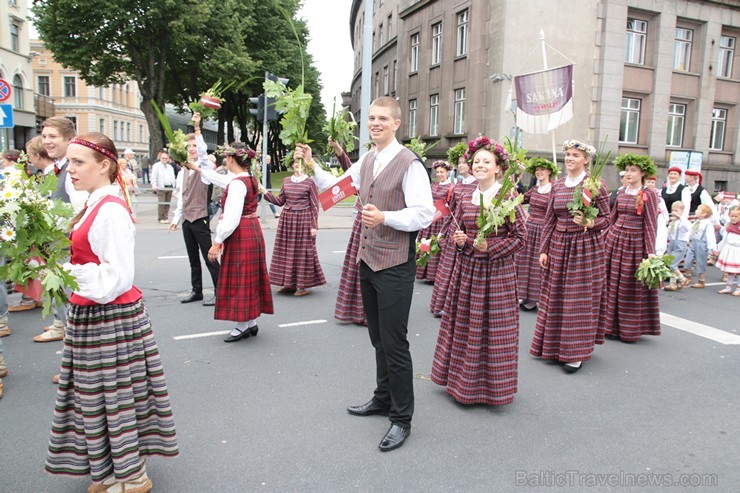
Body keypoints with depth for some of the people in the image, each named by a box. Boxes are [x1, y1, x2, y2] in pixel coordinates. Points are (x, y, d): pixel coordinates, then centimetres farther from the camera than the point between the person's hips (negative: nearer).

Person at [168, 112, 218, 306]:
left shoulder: (205, 166, -4)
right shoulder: (183, 172, 13)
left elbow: (203, 151, -26)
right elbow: (181, 198, 18)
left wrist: (197, 128, -32)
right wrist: (176, 218, 17)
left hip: (200, 218, -7)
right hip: (186, 219, 7)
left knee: (209, 257, -5)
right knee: (193, 258, 14)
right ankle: (196, 291, 24)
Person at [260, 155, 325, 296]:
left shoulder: (309, 182, -5)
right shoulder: (286, 181, 10)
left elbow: (315, 205, -5)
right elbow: (280, 201, 13)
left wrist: (314, 226, -9)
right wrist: (265, 192, 4)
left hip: (303, 220, -5)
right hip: (287, 219, 5)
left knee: (302, 251, -1)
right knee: (286, 250, 8)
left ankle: (303, 285, 9)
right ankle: (289, 283, 19)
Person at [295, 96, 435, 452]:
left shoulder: (409, 164, -14)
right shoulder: (366, 161, 10)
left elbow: (424, 214, -19)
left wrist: (384, 217, -29)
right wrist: (311, 165, 12)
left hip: (394, 266, -8)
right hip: (366, 260, 8)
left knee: (394, 343, -1)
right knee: (378, 338, 20)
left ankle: (402, 419, 17)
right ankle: (383, 399, 39)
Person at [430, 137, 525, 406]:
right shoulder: (464, 197, 6)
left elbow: (520, 237, -8)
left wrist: (490, 247, -17)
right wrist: (458, 240, -8)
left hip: (497, 272, -5)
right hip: (467, 269, 5)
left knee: (492, 327, 2)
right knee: (463, 324, 12)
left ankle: (492, 384, 21)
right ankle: (462, 381, 29)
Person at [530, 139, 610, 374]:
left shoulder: (596, 185, -4)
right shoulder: (557, 185, 9)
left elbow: (606, 219, -2)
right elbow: (549, 220, 10)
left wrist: (589, 223, -23)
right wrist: (543, 249, 7)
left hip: (586, 246, -5)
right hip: (559, 246, 5)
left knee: (580, 299, -1)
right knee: (555, 298, 8)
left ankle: (577, 353, 8)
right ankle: (555, 346, 23)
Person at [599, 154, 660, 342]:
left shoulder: (649, 195, -5)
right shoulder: (621, 193, 9)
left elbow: (650, 225, -8)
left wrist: (651, 252, -12)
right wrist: (604, 238, 11)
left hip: (635, 244, -5)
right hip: (614, 240, 5)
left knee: (632, 288, 3)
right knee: (612, 283, 8)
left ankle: (629, 330, 15)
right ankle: (611, 325, 20)